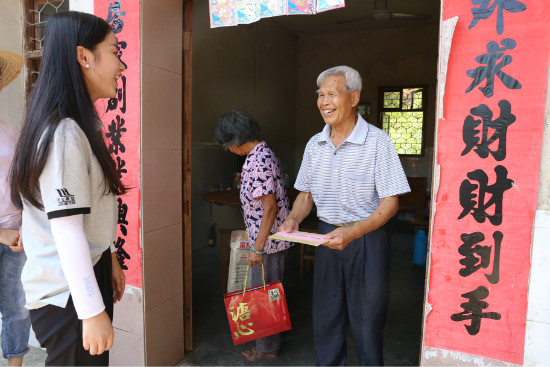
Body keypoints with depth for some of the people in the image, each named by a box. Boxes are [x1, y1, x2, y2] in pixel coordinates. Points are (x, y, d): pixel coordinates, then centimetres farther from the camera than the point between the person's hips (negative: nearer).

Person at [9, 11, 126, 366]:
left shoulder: (79, 126, 10)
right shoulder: (64, 132, -21)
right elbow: (67, 231, -24)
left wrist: (109, 259, 19)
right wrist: (93, 311, -20)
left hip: (88, 274, 9)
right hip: (68, 296, -9)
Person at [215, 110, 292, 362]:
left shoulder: (258, 162, -23)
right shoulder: (263, 154, 9)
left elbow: (270, 207, -25)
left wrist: (257, 247, -21)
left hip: (267, 239, -10)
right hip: (271, 237, 10)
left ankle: (267, 347, 23)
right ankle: (269, 339, 38)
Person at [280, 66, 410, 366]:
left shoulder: (377, 142, -12)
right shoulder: (314, 145, 5)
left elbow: (389, 203, -13)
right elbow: (306, 194, 12)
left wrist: (352, 232, -27)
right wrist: (293, 219, -8)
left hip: (366, 240, -4)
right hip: (326, 237, 5)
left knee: (366, 321, 7)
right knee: (325, 317, 15)